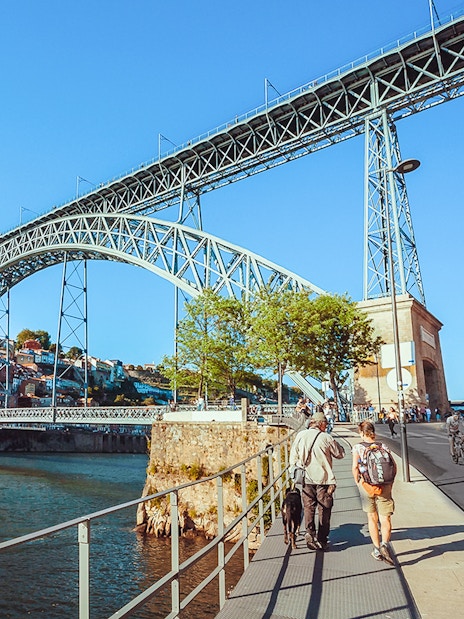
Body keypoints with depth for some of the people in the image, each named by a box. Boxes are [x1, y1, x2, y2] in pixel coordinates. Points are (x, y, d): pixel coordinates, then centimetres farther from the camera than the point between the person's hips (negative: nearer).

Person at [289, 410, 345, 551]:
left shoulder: (300, 436, -1)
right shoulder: (326, 438, -11)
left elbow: (293, 456, 4)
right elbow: (340, 454, 1)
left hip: (306, 479, 2)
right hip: (324, 479, -2)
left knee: (308, 508, 13)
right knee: (324, 510, 10)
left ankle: (310, 534, 2)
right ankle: (322, 540, 15)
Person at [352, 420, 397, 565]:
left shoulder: (358, 447, -2)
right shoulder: (383, 446, 5)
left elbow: (355, 467, -10)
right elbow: (393, 466, 1)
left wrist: (358, 483, 4)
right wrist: (390, 483, 11)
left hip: (366, 485, -1)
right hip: (384, 486, 1)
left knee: (372, 518, 15)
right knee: (385, 518, 4)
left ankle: (377, 549, 21)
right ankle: (385, 544, -19)